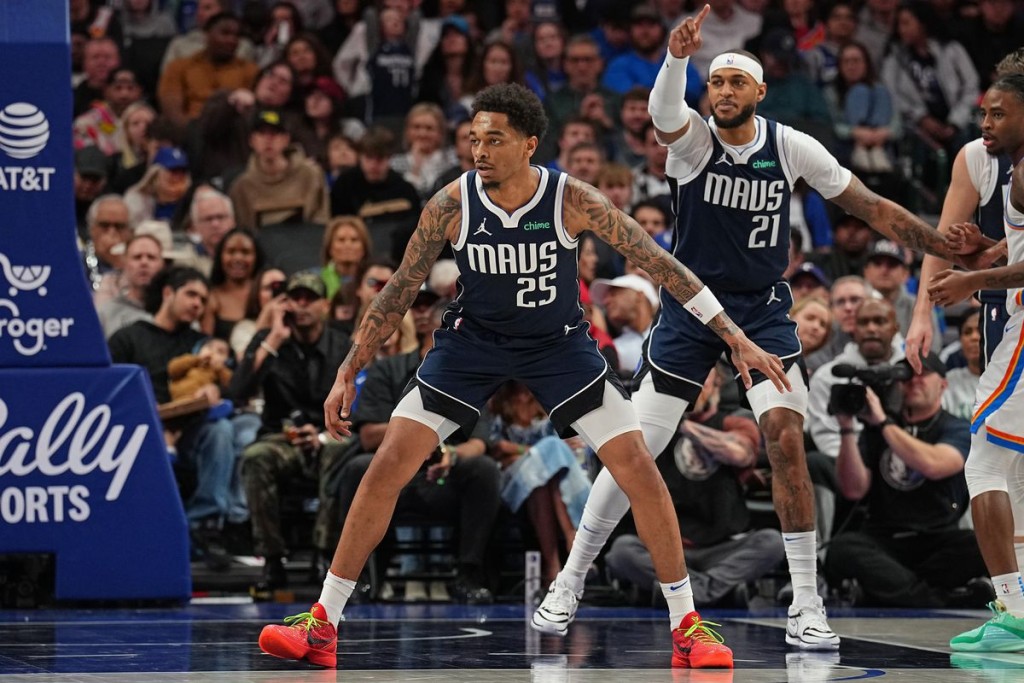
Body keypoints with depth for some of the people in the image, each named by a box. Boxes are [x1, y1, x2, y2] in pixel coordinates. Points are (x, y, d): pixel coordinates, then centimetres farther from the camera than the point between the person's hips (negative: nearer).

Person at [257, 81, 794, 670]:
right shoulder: (452, 205, -19)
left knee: (639, 469, -13)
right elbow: (401, 291, -6)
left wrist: (737, 339, -20)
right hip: (473, 341, 1)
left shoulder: (572, 200, -23)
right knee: (389, 466, -9)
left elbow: (660, 264, -18)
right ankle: (323, 625, 0)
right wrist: (349, 373, -6)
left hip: (559, 344, -1)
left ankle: (687, 625, 1)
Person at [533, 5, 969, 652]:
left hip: (763, 308, 0)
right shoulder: (691, 137, -10)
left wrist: (945, 244, -6)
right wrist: (677, 55, -56)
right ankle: (569, 584, 16)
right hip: (689, 307, 0)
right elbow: (664, 110, -34)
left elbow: (867, 204, 1)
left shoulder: (791, 146, -6)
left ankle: (808, 609, -7)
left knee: (786, 441, -16)